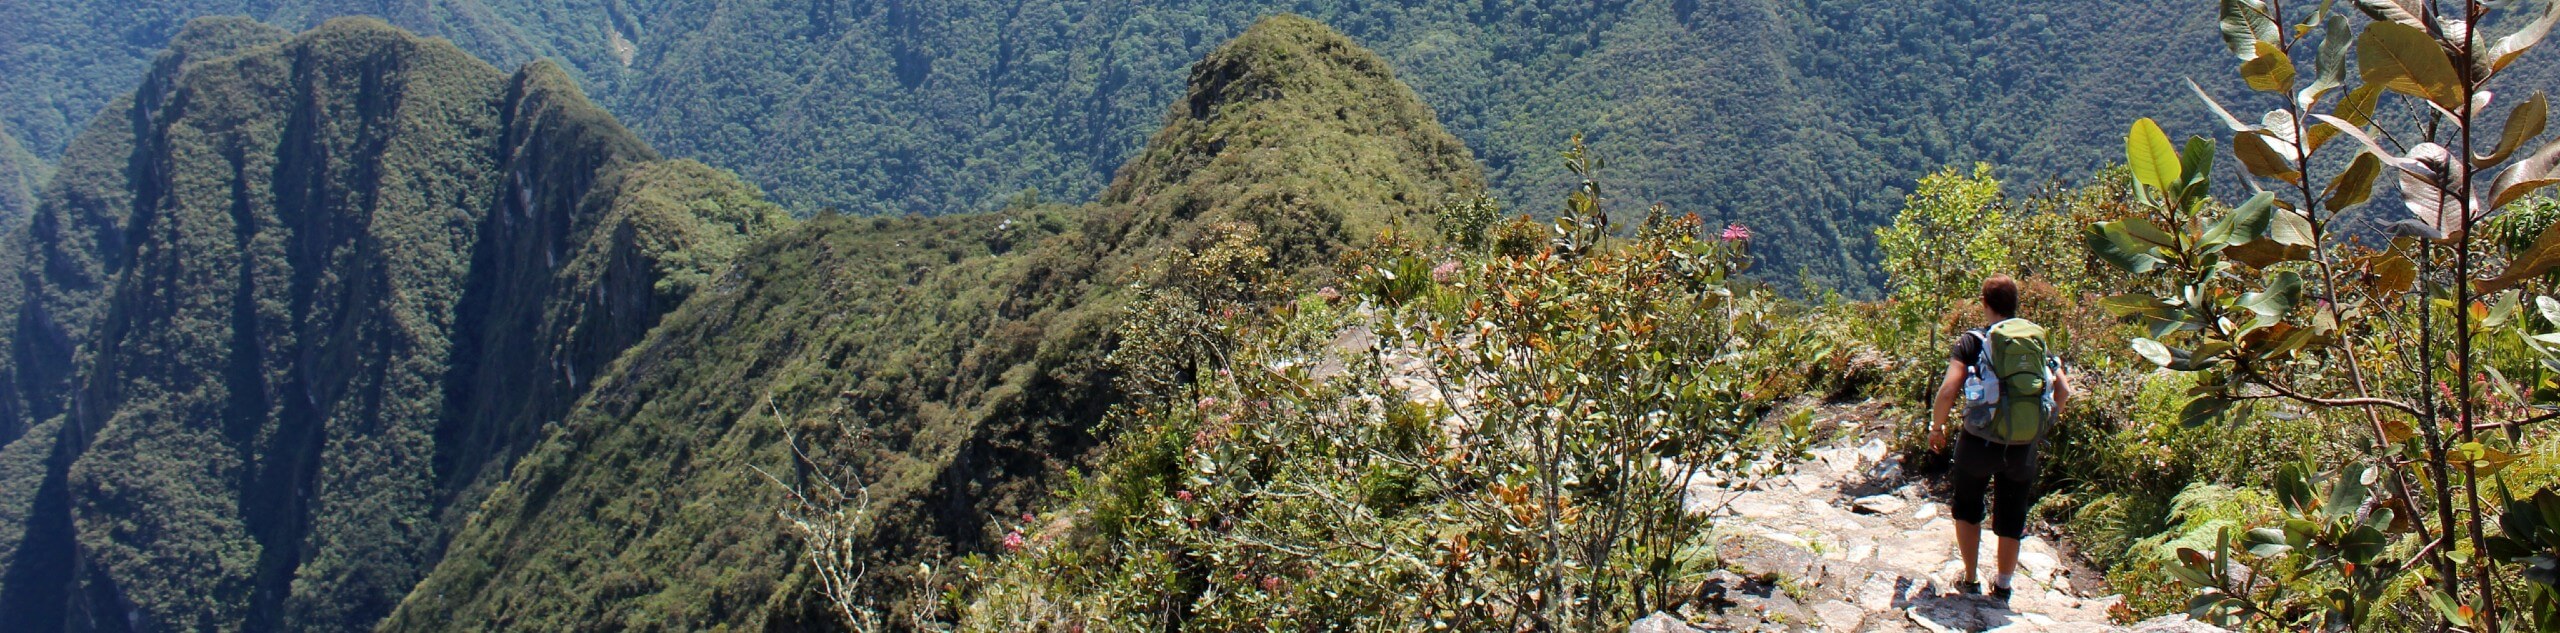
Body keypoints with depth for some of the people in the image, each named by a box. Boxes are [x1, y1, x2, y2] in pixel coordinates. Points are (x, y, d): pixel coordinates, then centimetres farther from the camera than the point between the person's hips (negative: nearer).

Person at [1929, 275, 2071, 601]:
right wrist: (2042, 421, 17)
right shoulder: (2038, 339, 4)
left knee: (1966, 507, 20)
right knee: (2011, 518, 17)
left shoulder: (1973, 341, -8)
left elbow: (1948, 391, -17)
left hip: (1980, 441, -3)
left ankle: (1970, 579, 21)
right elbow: (2063, 390, 0)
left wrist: (1937, 427, -1)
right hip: (2025, 447, 3)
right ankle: (2003, 586, 26)